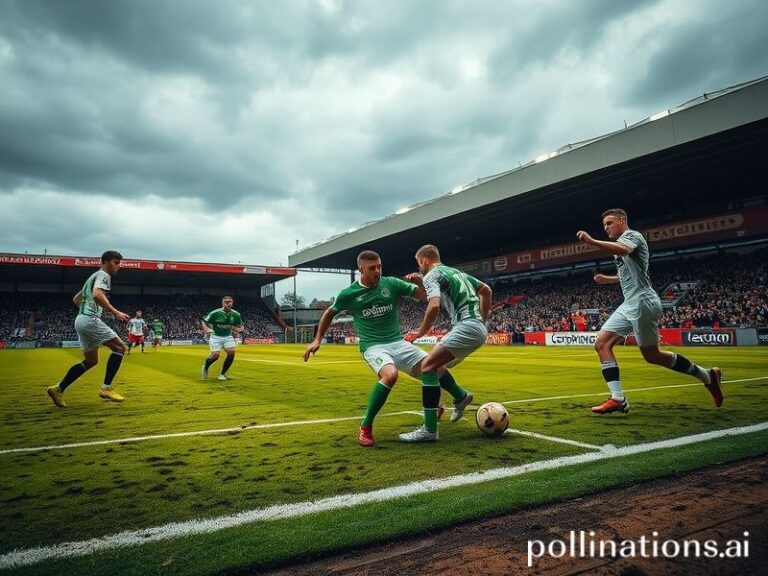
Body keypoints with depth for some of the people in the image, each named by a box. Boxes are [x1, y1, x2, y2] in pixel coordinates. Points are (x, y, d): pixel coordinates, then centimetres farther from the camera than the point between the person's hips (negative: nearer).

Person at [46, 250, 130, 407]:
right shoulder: (103, 275, -5)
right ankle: (106, 388, -12)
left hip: (81, 320, 10)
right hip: (90, 319, -10)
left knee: (91, 360, 16)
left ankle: (58, 389, 15)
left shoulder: (94, 276, 25)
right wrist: (115, 312, -28)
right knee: (119, 347, -8)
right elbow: (97, 294, -25)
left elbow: (76, 299, 31)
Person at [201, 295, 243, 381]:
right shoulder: (215, 313, -14)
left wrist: (235, 329, -17)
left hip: (228, 336, 3)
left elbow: (240, 327, 6)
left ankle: (223, 374, 3)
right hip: (216, 336, -3)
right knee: (215, 355, -17)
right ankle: (205, 366, 20)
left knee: (231, 352, -17)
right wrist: (207, 330, -27)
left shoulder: (236, 314, -5)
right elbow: (204, 322, -7)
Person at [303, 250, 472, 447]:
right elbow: (330, 313, 13)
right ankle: (365, 427, -19)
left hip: (398, 342, 3)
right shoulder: (348, 294, -4)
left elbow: (424, 295, -1)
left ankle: (461, 396, 19)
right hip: (373, 346, -3)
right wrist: (317, 339, 10)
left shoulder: (392, 283, -1)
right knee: (390, 375, -35)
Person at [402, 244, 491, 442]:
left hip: (466, 327, -9)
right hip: (478, 329, 9)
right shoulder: (455, 271, 24)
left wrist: (421, 332, -8)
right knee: (437, 365, 23)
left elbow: (434, 306, -21)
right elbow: (486, 290, 30)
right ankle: (460, 397, 40)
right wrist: (482, 320, 29)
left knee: (428, 366, -13)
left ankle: (429, 429, -17)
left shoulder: (431, 276, -3)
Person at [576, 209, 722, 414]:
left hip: (641, 302, -9)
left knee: (652, 355, -2)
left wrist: (591, 241, -40)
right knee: (602, 344, -4)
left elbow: (622, 249, -32)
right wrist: (608, 279, 27)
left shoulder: (631, 235, -5)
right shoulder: (621, 242, 23)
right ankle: (617, 398, -9)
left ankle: (706, 376, 17)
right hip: (630, 304, 10)